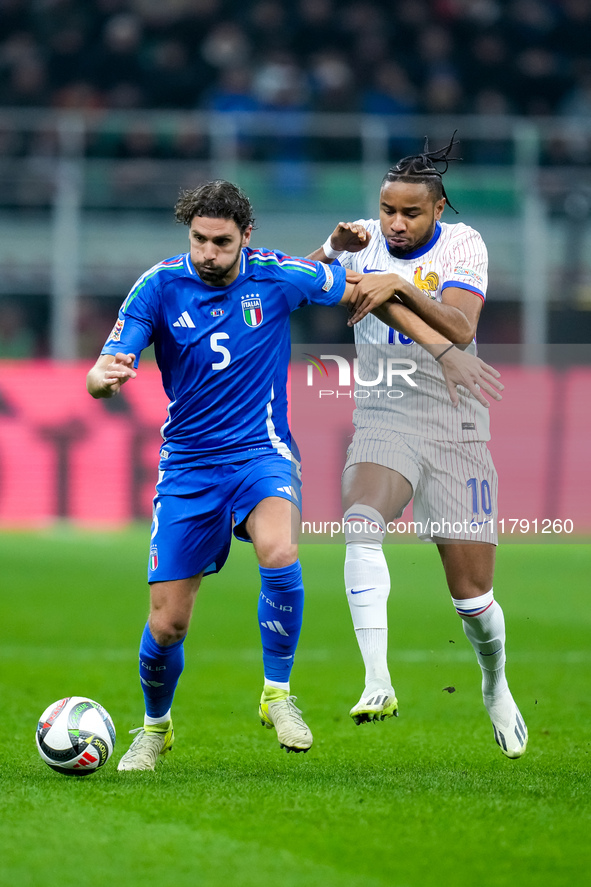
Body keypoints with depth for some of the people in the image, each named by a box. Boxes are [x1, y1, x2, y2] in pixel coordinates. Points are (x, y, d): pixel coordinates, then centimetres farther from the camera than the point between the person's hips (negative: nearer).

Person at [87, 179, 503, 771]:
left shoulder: (276, 276, -8)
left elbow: (369, 293, 5)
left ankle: (277, 692, -13)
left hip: (261, 451, -1)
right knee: (166, 625, -2)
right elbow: (102, 375, -13)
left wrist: (444, 350, 1)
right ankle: (155, 728, 29)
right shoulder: (159, 287, -9)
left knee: (279, 553, -34)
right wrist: (105, 377, -38)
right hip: (187, 464, 1)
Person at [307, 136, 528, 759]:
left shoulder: (461, 245, -5)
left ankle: (495, 686, 33)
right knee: (361, 522, -32)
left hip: (456, 430, -1)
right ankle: (378, 682, -37)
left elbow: (460, 329, -20)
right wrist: (333, 251, -26)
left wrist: (401, 288, -34)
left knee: (472, 595, 1)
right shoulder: (363, 242, 1)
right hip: (383, 422, 1)